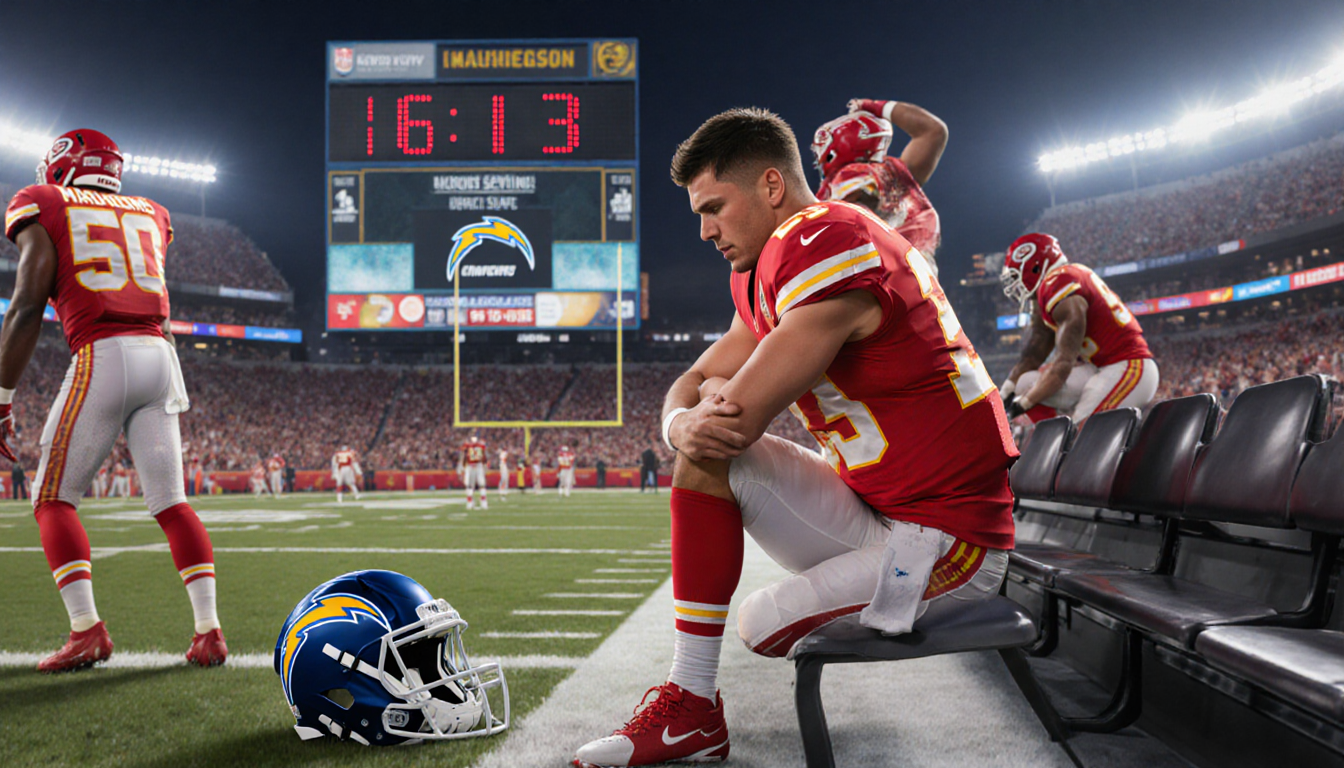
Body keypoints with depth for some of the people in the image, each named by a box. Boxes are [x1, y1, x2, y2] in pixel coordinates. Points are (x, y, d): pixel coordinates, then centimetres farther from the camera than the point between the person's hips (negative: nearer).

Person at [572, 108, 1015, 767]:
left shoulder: (825, 247, -21)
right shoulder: (765, 275, 11)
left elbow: (742, 417, -23)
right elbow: (694, 386, 9)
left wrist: (712, 394, 0)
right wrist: (684, 424, -14)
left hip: (945, 542, -9)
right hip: (876, 514, 9)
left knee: (763, 627, -11)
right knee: (706, 454, -3)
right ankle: (688, 710, -4)